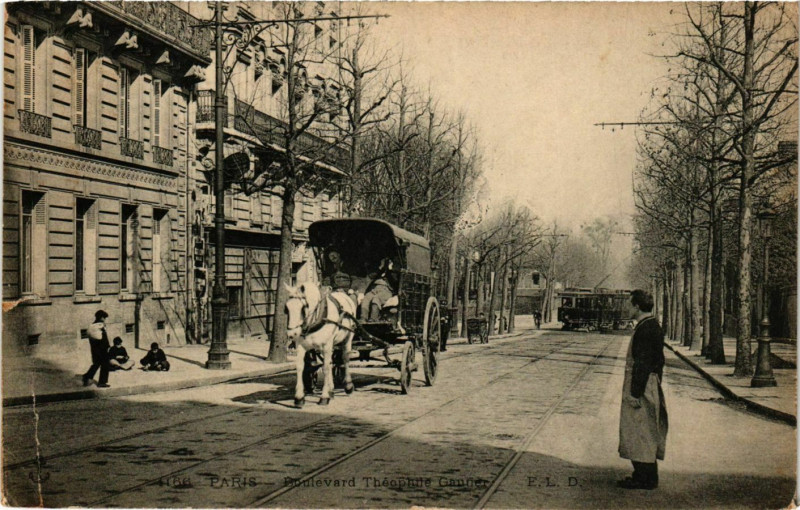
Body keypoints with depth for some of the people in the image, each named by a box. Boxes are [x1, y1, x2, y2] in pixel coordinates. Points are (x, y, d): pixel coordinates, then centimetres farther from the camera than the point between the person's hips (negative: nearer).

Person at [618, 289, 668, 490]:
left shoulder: (644, 329, -19)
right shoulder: (655, 326, 12)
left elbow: (641, 363, -22)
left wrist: (635, 393, -21)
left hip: (640, 386, -10)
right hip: (652, 386, 10)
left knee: (639, 431, -3)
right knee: (648, 432, 15)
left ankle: (643, 478, 3)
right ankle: (649, 477, 23)